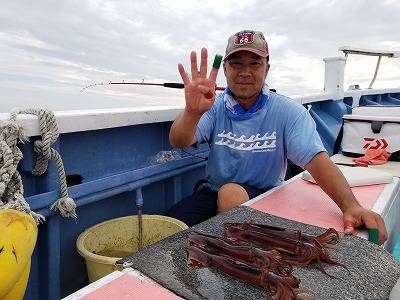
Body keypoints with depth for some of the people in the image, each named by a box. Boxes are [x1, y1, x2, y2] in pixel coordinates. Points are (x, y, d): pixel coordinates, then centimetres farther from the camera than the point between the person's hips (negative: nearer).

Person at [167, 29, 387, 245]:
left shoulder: (287, 111, -9)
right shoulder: (214, 106, -5)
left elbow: (316, 159, -20)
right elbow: (178, 142, -21)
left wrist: (351, 206, -36)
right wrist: (192, 112, -45)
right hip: (213, 191, 2)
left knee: (230, 192, -33)